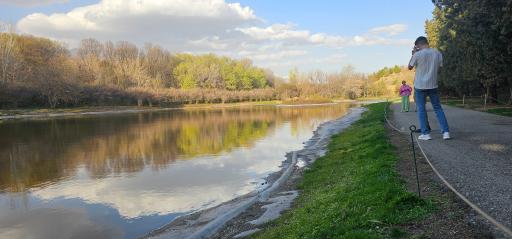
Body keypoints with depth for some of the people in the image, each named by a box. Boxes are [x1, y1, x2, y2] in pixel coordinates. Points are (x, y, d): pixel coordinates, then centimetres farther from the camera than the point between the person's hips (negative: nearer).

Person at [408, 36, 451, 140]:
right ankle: (446, 132, 5)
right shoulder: (437, 53, 1)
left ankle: (425, 133, 4)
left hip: (420, 86, -4)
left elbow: (410, 67, 3)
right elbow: (439, 70, 8)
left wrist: (413, 54, 8)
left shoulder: (418, 54, -12)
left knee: (421, 109, 5)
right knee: (438, 108, 11)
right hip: (433, 85, 4)